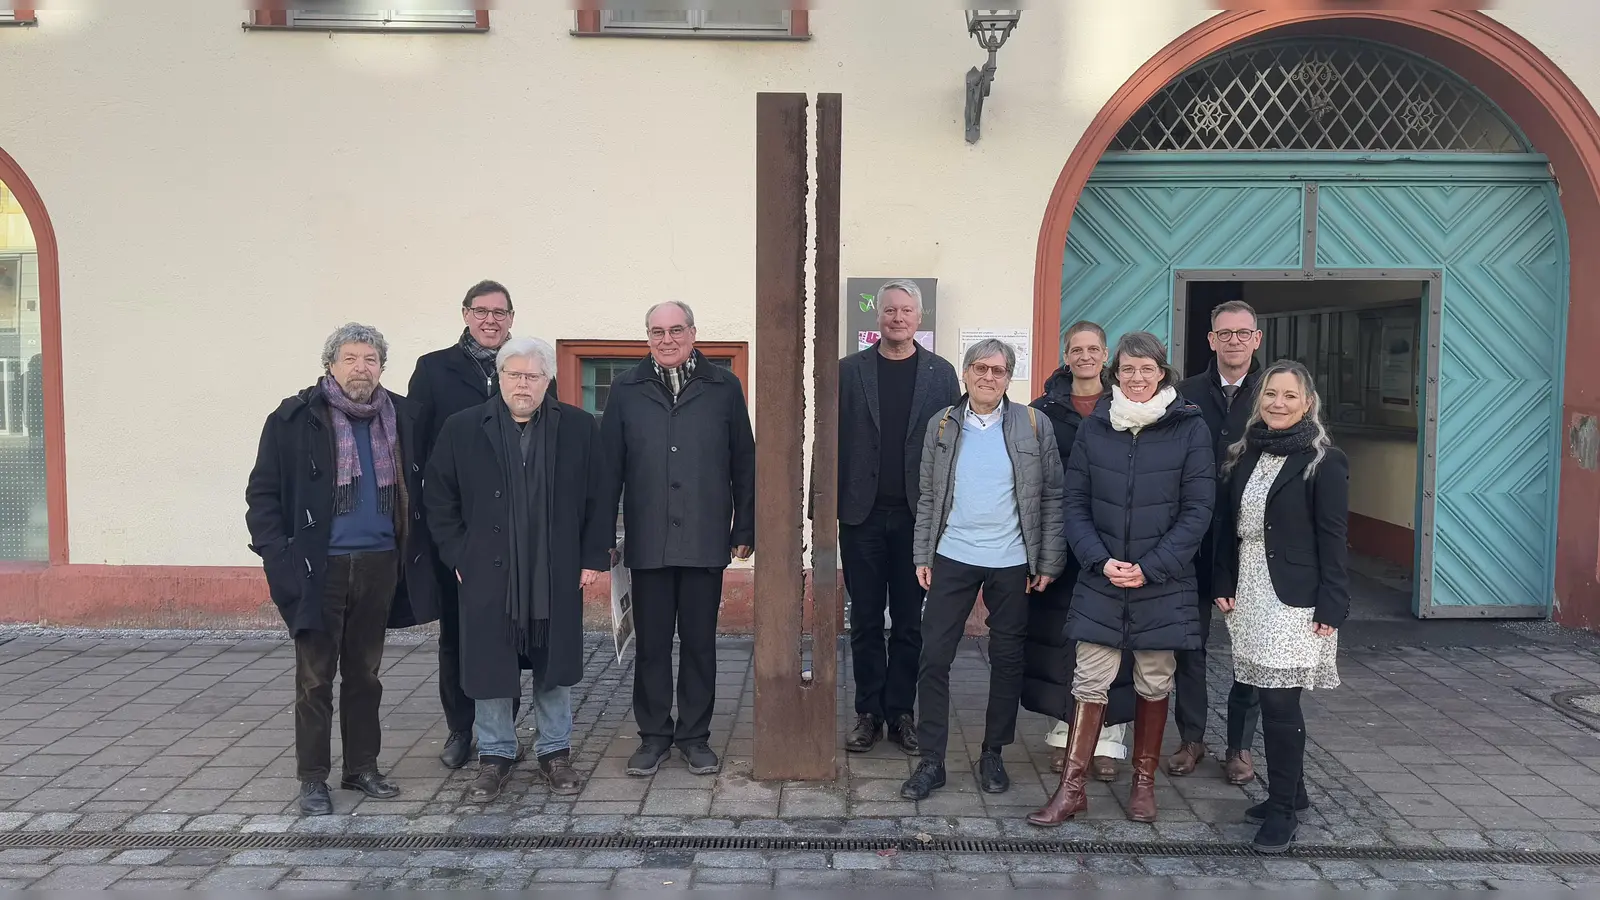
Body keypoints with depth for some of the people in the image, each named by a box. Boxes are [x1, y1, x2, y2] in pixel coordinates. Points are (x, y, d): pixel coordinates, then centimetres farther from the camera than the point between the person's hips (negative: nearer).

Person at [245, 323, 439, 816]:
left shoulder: (402, 418, 5)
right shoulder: (294, 419, -5)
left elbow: (416, 489, 13)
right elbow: (262, 493, -3)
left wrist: (415, 552, 7)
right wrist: (277, 555, -11)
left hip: (380, 566, 3)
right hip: (318, 568, -3)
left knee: (365, 674, 14)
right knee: (315, 679, 5)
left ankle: (362, 767, 27)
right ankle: (313, 779, 16)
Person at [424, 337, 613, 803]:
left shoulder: (579, 428, 1)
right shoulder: (462, 429, 1)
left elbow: (599, 499, 2)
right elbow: (440, 499, 5)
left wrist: (594, 557, -1)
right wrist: (458, 556, 0)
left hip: (557, 575, 0)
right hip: (488, 574, 0)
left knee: (554, 667, 11)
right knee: (489, 668, 7)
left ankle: (555, 752, 26)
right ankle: (495, 756, 23)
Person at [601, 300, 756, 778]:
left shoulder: (723, 387, 4)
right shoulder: (626, 390, 6)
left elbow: (743, 463, 5)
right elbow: (609, 465, 5)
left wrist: (745, 529, 2)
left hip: (704, 540, 0)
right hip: (647, 541, 1)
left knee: (699, 644, 8)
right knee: (651, 644, 8)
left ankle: (695, 736, 21)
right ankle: (654, 735, 22)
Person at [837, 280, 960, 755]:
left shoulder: (941, 374, 4)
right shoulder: (850, 370, 3)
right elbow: (833, 439, 1)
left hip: (917, 515, 0)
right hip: (862, 513, 0)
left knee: (909, 622, 7)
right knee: (865, 621, 7)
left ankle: (901, 712, 18)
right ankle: (869, 712, 17)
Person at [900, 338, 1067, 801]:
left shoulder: (1033, 425, -1)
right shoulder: (942, 425, 4)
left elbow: (1052, 496, 0)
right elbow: (927, 497, 8)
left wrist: (1050, 562, -3)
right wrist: (922, 556, 3)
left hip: (1012, 562, -1)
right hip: (952, 558, 1)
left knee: (1007, 660, 9)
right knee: (934, 658, -1)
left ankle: (993, 755, 25)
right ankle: (931, 761, 9)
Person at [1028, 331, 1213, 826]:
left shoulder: (1190, 429, -3)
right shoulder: (1094, 428, 3)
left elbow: (1197, 511, -5)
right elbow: (1076, 504, 4)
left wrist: (1149, 568, -13)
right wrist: (1102, 561, -10)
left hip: (1164, 584, -1)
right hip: (1101, 580, 1)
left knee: (1154, 683, 10)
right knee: (1089, 682, 1)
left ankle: (1143, 781, 27)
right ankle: (1072, 788, 8)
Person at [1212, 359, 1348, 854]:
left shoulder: (1324, 462, -6)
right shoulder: (1245, 455, 10)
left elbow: (1332, 540, -8)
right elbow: (1227, 526, 12)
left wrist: (1331, 609, -12)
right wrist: (1224, 585, 5)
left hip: (1294, 597, -5)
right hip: (1249, 591, 6)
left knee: (1279, 701, -6)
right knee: (1271, 699, 11)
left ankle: (1282, 808, 6)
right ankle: (1291, 793, 25)